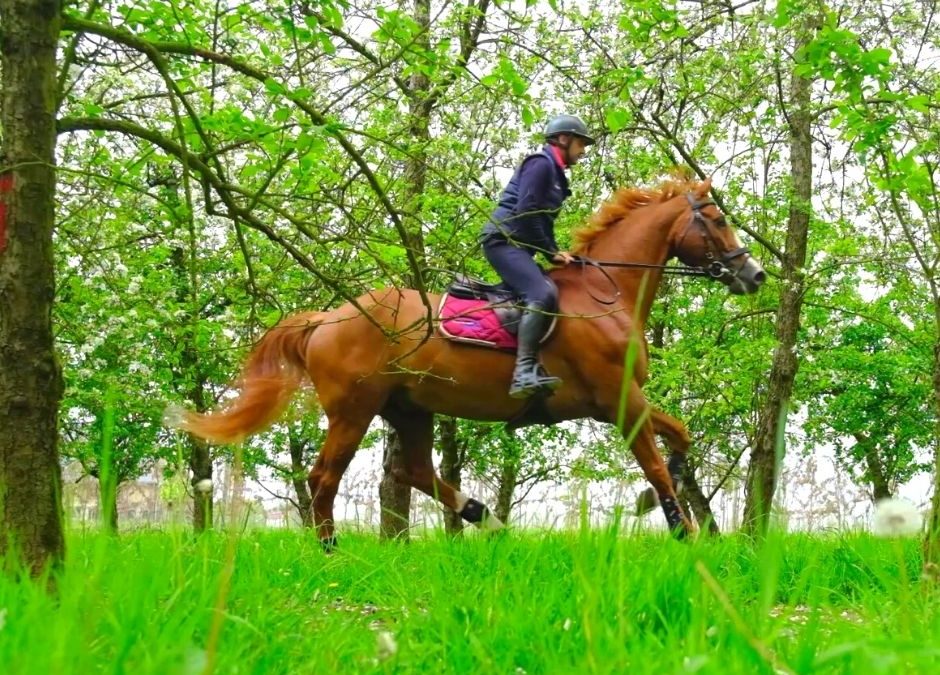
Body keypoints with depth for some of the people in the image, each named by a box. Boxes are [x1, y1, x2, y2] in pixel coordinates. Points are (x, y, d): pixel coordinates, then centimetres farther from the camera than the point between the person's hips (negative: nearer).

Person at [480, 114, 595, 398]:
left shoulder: (554, 173, 22)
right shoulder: (541, 163, -8)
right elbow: (525, 212, -18)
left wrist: (554, 252, 8)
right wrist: (550, 251, -12)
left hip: (516, 244, 11)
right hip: (504, 239, -11)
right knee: (543, 293, -29)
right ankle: (524, 372, -40)